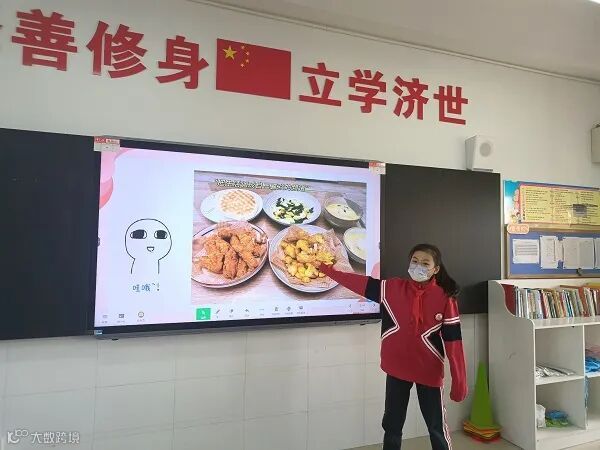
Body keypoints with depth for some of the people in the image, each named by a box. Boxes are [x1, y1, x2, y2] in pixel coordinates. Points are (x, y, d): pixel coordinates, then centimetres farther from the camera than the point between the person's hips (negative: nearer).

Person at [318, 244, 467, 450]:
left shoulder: (444, 298, -11)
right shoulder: (392, 288, -5)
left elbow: (453, 341, -10)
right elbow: (358, 282, -3)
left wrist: (459, 382, -10)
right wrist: (325, 268, -2)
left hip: (429, 372, -2)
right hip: (397, 369, 3)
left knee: (437, 427, 16)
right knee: (392, 425, 19)